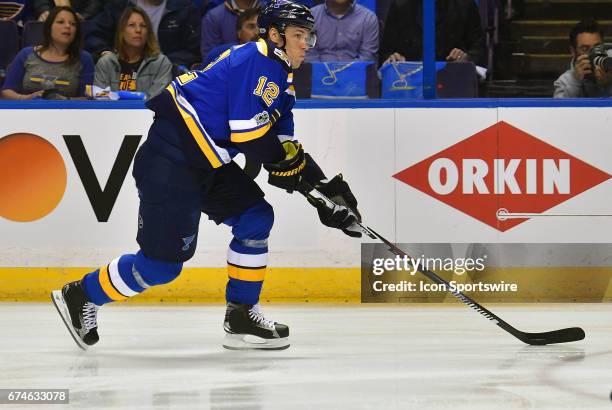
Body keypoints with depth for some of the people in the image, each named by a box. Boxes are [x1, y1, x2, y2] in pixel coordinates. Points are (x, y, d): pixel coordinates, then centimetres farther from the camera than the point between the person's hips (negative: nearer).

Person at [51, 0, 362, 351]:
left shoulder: (281, 78, 18)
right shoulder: (257, 60, -14)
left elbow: (286, 145, 18)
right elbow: (247, 132, -21)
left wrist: (326, 187, 11)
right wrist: (285, 161, -7)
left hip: (206, 164, 10)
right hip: (169, 161, -10)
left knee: (257, 217, 5)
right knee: (162, 262, -7)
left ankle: (241, 316, 10)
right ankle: (81, 296, 11)